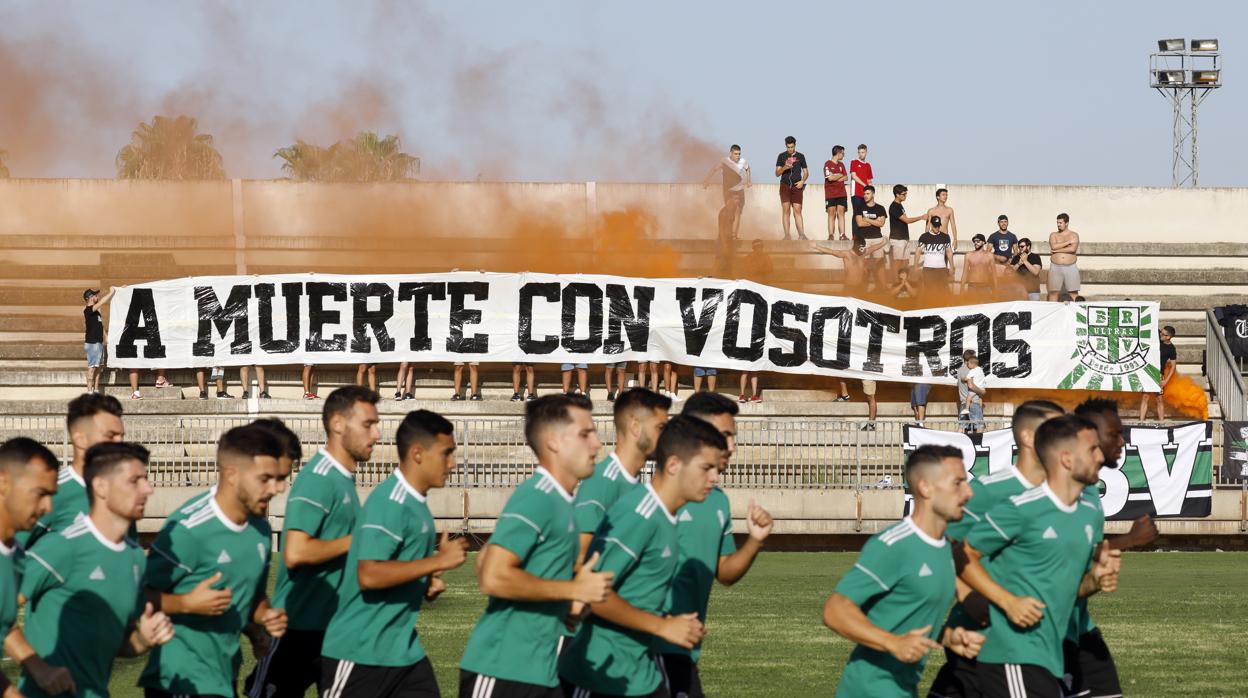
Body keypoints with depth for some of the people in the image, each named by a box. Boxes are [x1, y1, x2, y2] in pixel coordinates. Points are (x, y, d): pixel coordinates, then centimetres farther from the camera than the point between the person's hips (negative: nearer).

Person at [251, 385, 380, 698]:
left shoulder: (343, 479, 11)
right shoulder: (319, 479, -17)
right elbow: (295, 552, -27)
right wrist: (355, 541, -17)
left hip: (334, 626, 9)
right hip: (299, 628, -9)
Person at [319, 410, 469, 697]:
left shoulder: (416, 504, 11)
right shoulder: (389, 502, -17)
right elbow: (369, 575, -27)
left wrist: (430, 584, 4)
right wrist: (439, 561, -23)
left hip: (404, 650, 9)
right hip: (359, 653, -9)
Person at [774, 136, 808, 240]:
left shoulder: (800, 156, 9)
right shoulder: (781, 156, 7)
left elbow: (806, 172, 14)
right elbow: (777, 173, 5)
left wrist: (802, 181, -5)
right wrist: (784, 168, -16)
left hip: (797, 186, 0)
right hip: (785, 185, 0)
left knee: (797, 211, -7)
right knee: (786, 210, -3)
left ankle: (801, 235, -12)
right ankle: (786, 235, -4)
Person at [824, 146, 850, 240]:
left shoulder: (841, 164, 15)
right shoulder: (828, 164, -5)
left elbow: (846, 178, 8)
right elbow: (830, 177, -16)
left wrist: (836, 177, -8)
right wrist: (840, 175, 0)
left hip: (841, 194, 5)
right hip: (830, 194, -5)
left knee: (841, 213, -2)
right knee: (832, 214, -4)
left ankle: (842, 235, -5)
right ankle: (831, 235, -4)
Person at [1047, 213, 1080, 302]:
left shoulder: (1074, 235, 6)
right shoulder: (1053, 235, 11)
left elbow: (1073, 249, -11)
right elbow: (1054, 246, -9)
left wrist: (1057, 250, -9)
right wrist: (1068, 242, -7)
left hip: (1070, 267, -1)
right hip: (1055, 267, 1)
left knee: (1073, 293, -3)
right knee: (1053, 292, -3)